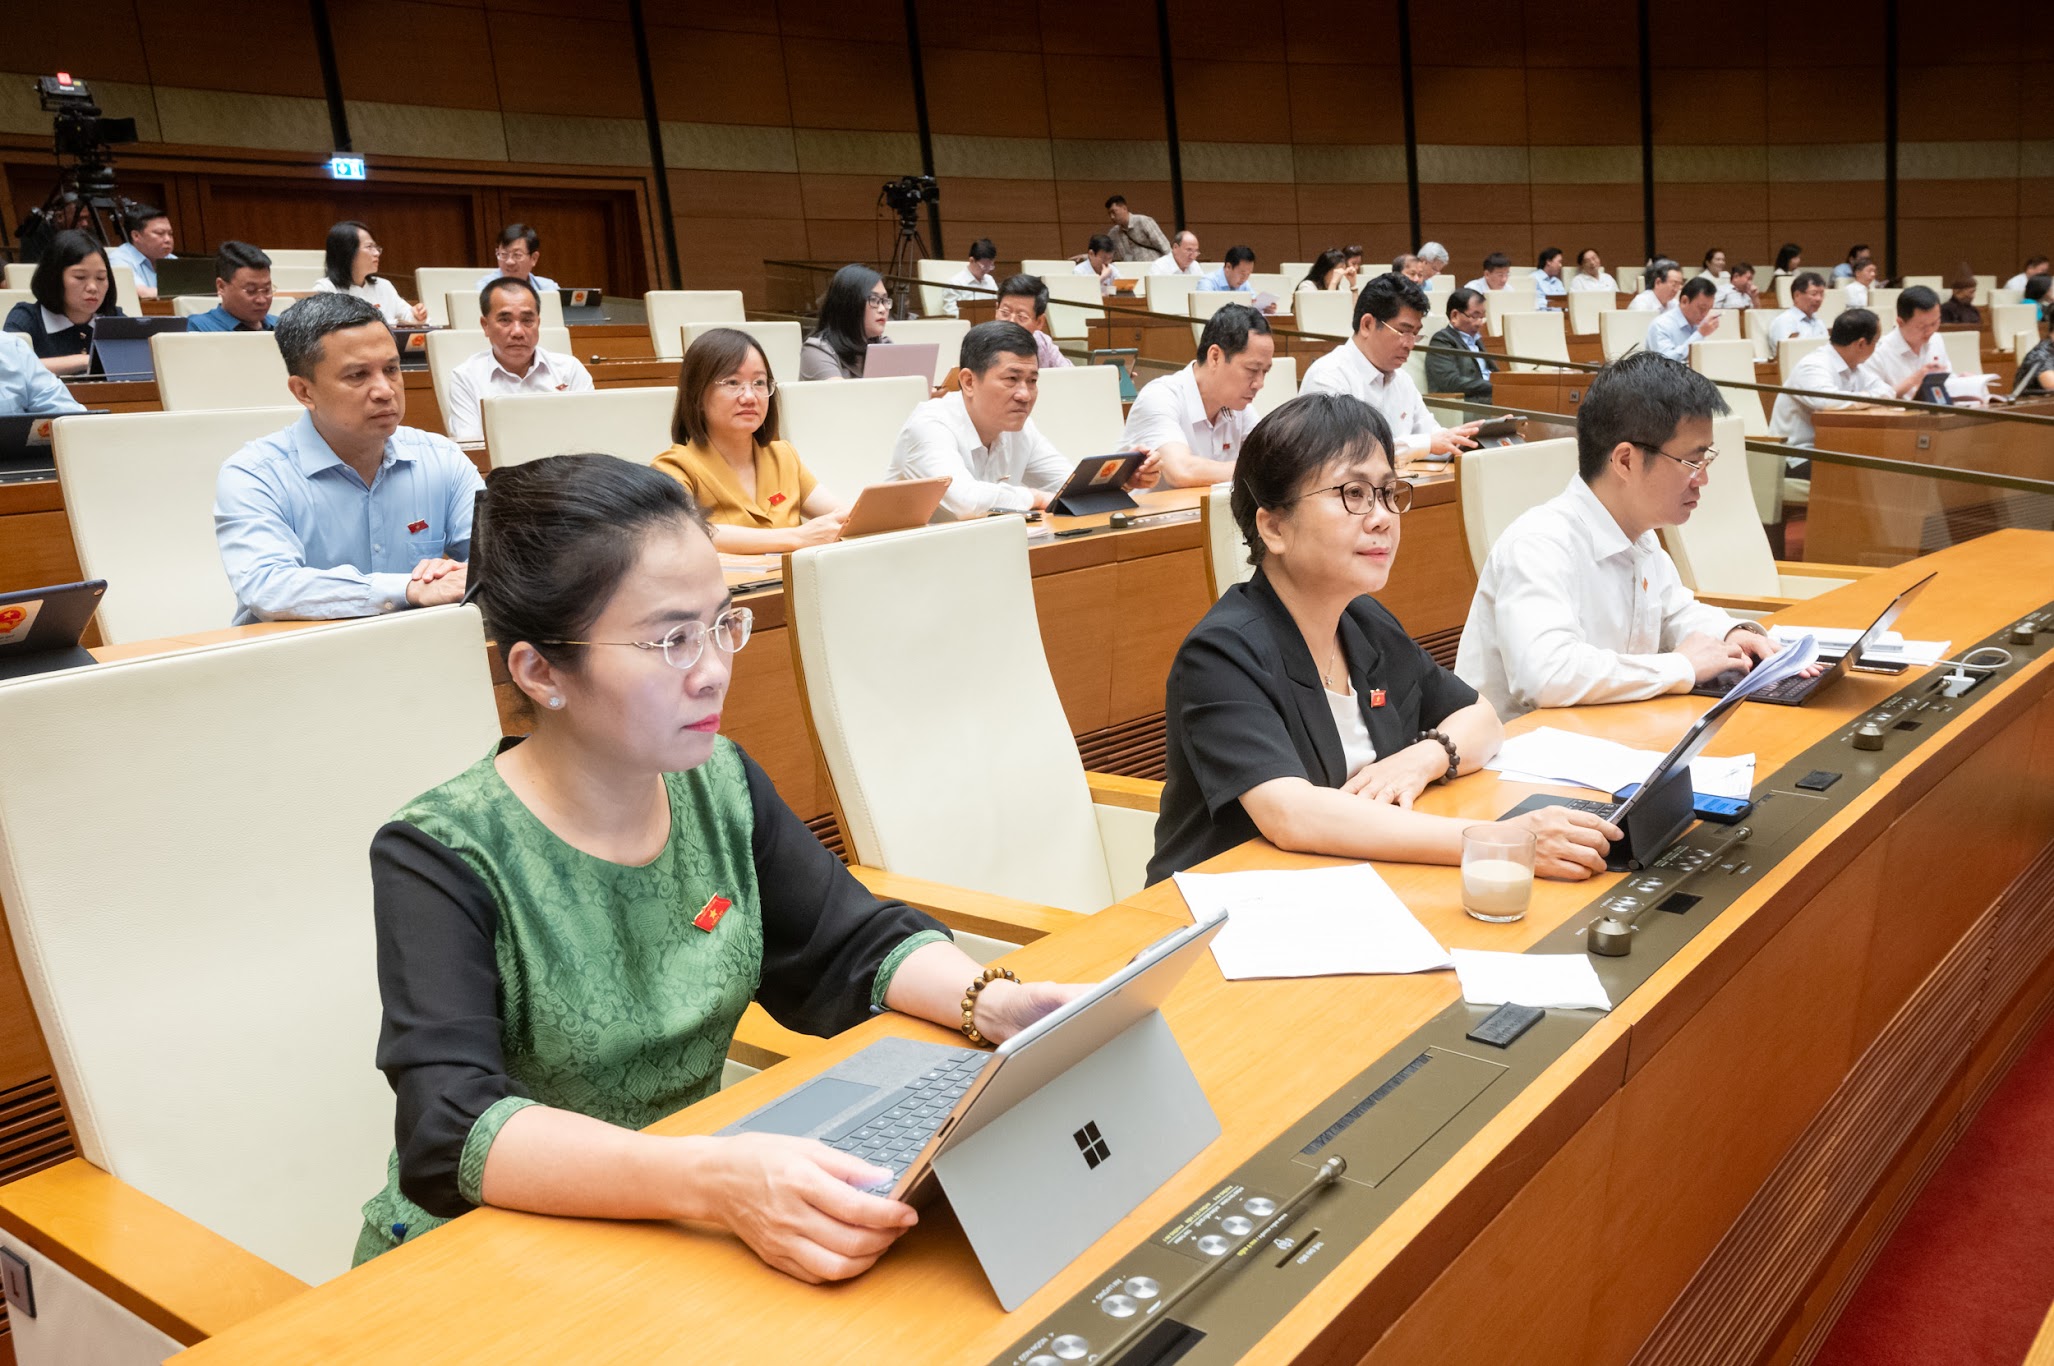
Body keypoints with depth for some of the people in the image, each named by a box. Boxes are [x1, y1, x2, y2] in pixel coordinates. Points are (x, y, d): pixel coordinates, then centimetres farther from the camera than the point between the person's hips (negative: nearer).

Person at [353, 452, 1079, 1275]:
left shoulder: (720, 785, -3)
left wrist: (993, 1005, -19)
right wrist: (709, 1178, -47)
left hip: (688, 1233, 4)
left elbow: (854, 948, 2)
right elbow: (447, 1135, -31)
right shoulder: (442, 858, -20)